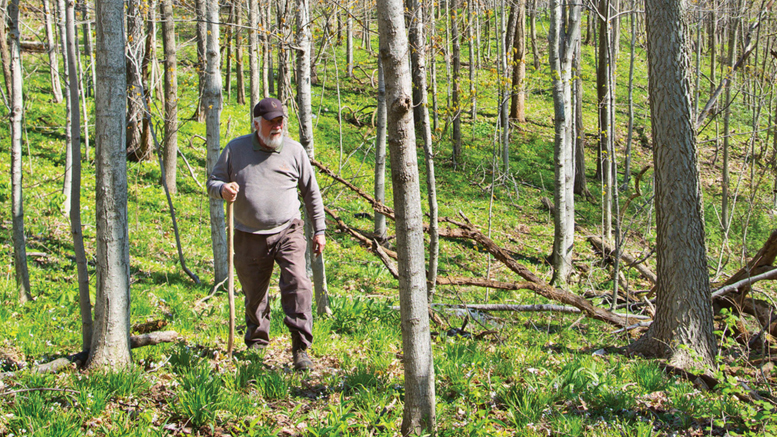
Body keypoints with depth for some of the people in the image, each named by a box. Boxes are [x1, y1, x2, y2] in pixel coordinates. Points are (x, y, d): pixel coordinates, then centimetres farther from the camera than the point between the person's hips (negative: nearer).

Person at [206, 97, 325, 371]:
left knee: (297, 284, -19)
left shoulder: (294, 150, 3)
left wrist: (319, 230, 11)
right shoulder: (236, 149, 2)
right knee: (254, 295, 10)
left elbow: (311, 192, 12)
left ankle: (301, 349, -14)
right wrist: (222, 189, -16)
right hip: (249, 237, 1)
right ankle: (256, 343, 33)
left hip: (287, 232, -1)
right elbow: (213, 182, 9)